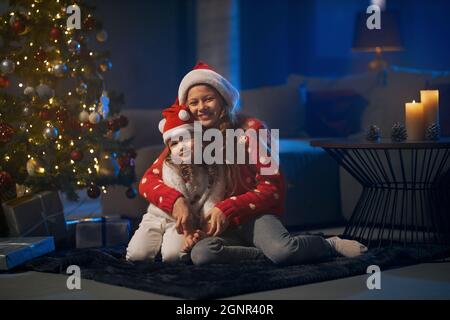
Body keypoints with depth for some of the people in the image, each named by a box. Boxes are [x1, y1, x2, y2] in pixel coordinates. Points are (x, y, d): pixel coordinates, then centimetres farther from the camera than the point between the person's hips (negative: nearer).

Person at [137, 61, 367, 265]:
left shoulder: (249, 130, -4)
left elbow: (272, 186, -7)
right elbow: (148, 181, 0)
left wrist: (228, 209, -18)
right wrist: (175, 200, -21)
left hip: (253, 216, -2)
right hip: (214, 224, 2)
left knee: (283, 250, -36)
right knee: (201, 254, -35)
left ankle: (330, 244, -4)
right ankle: (273, 252, -18)